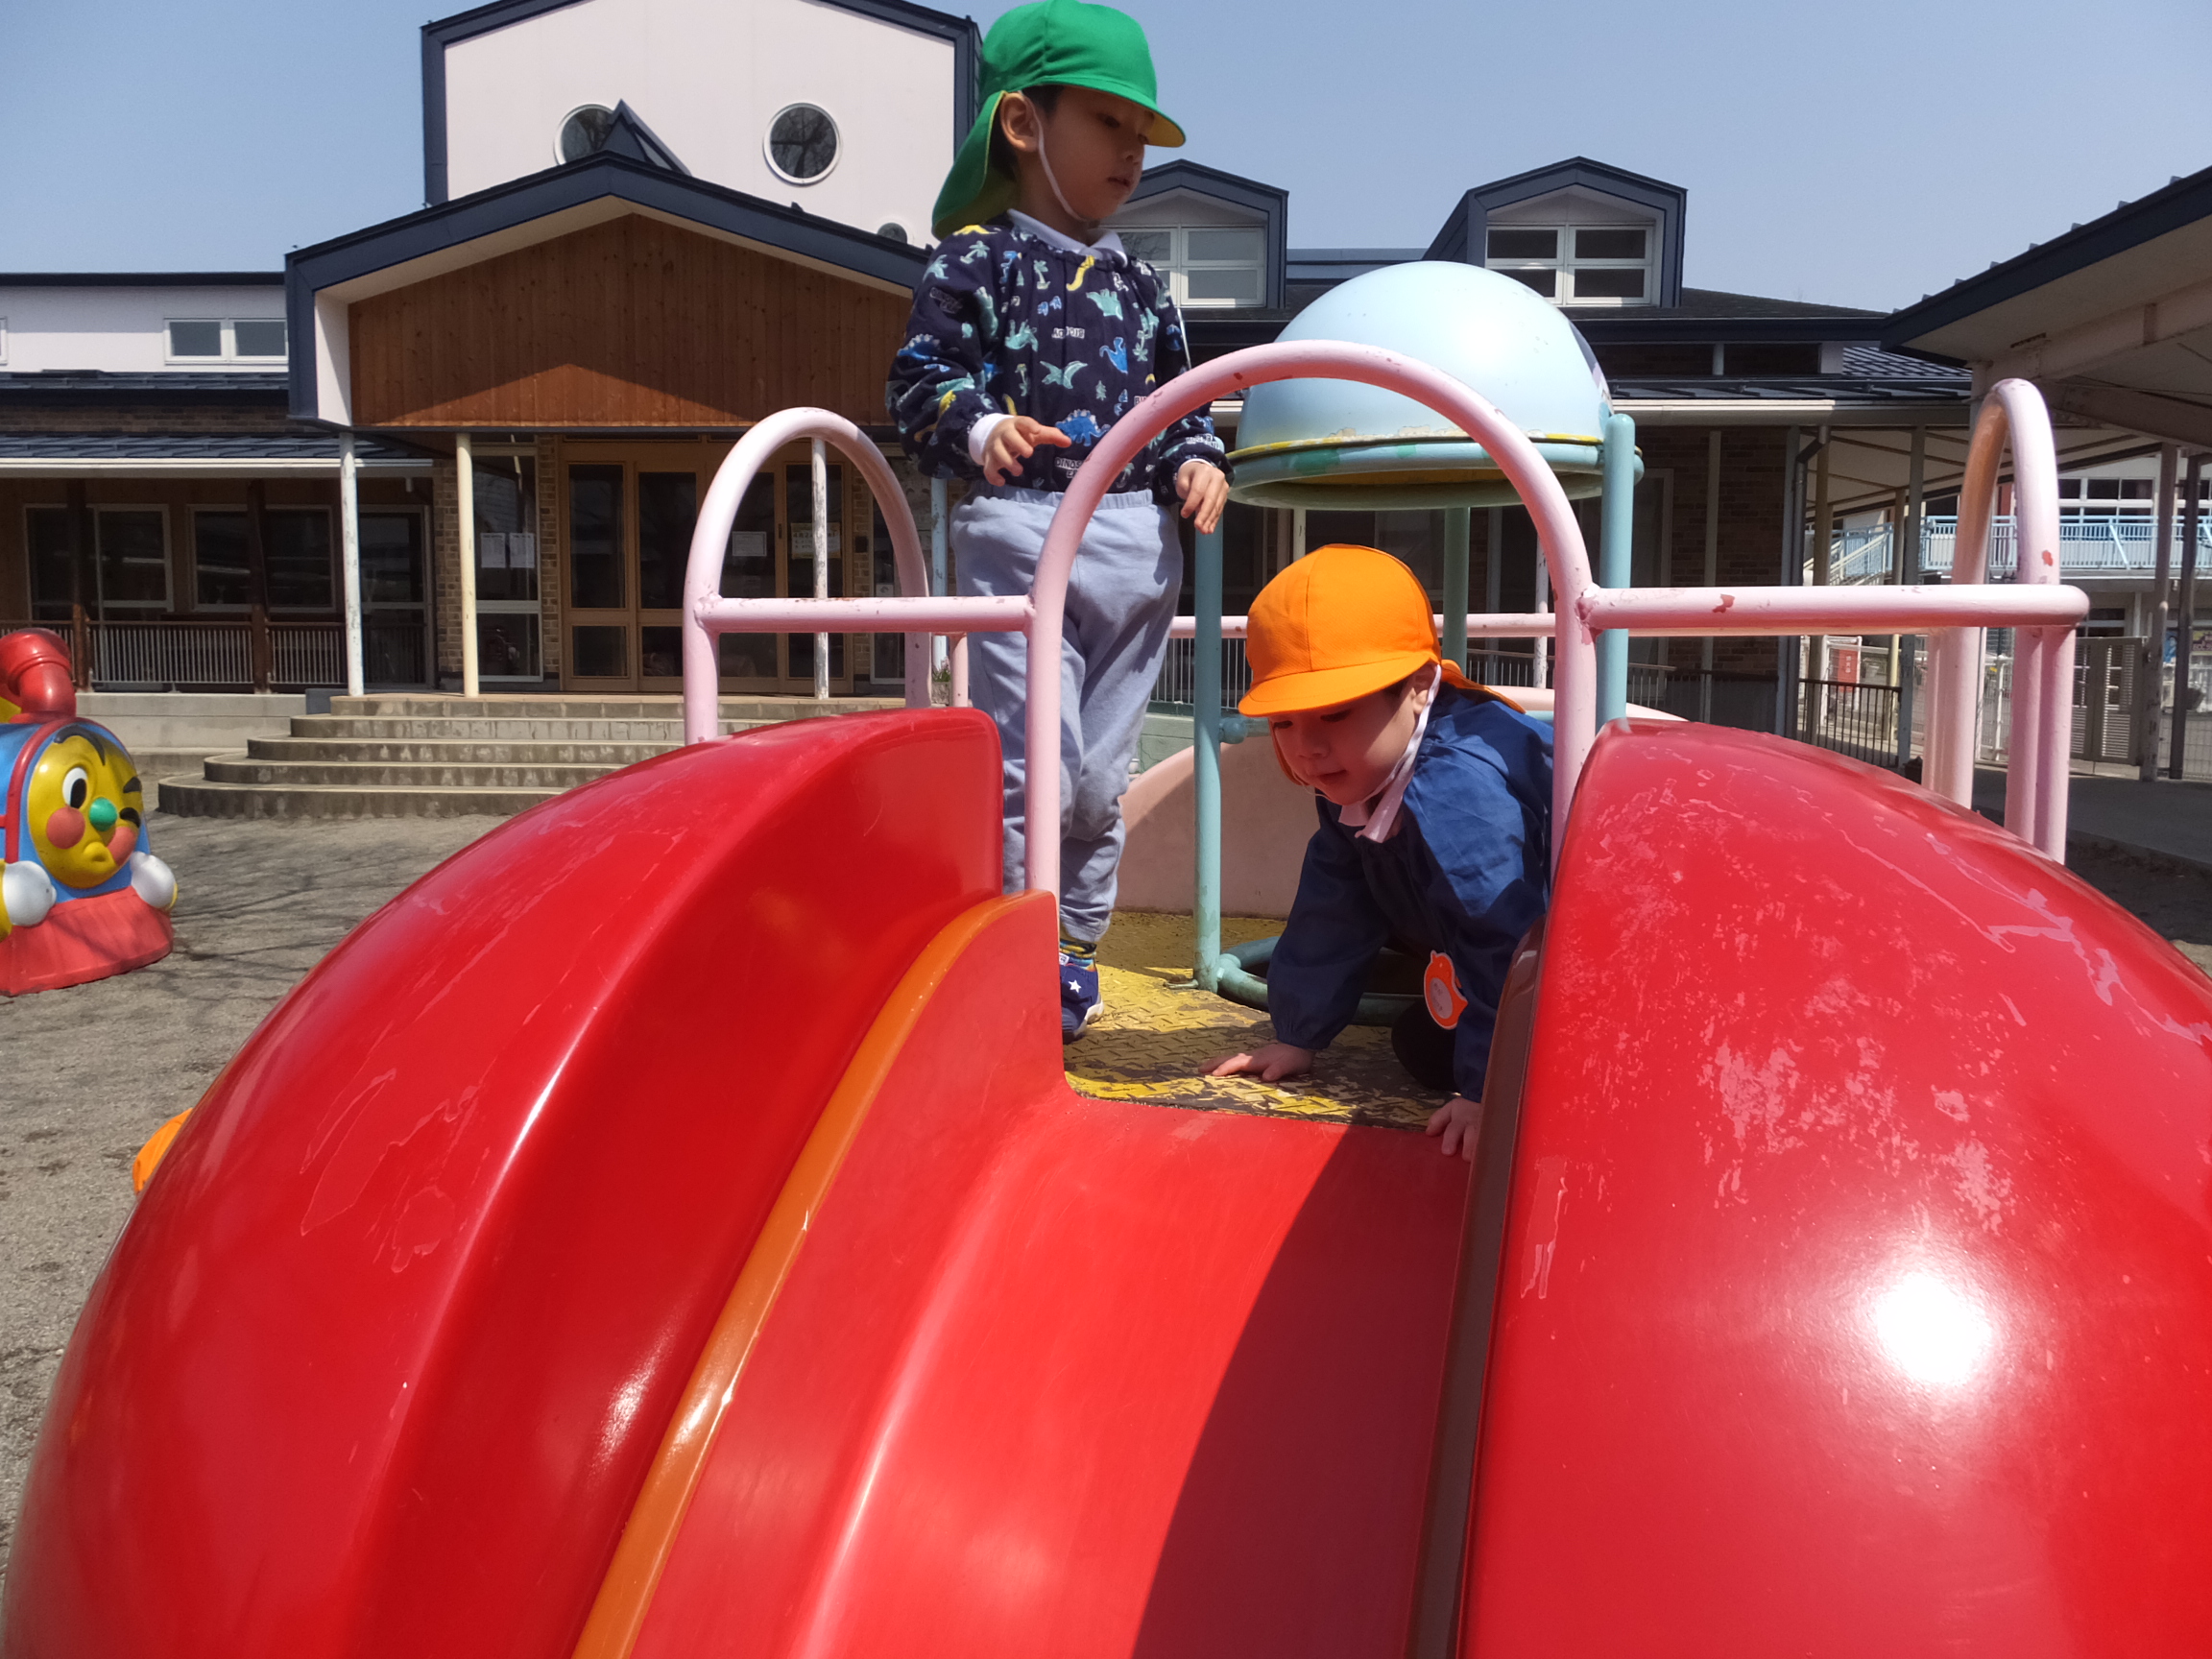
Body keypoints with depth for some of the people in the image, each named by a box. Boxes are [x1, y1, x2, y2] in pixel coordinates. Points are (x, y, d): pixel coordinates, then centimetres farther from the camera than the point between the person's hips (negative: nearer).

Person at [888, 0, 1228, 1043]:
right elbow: (924, 379, -6)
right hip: (1022, 535, -6)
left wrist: (1195, 459, 2)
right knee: (1033, 767, -8)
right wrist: (981, 428, -25)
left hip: (1138, 543, 6)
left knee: (1103, 778, 11)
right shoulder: (978, 261, 0)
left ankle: (1072, 947, 26)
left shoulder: (1140, 283, 18)